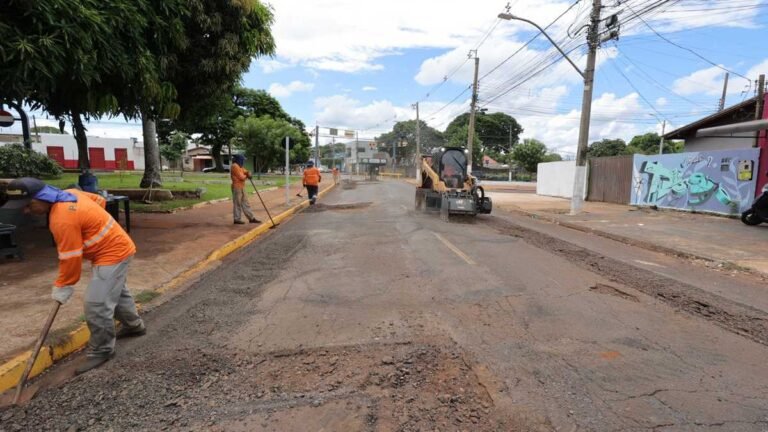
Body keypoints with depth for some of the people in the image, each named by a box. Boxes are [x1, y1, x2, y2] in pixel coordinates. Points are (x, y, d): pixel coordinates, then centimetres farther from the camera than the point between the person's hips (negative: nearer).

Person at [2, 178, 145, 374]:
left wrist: (61, 289, -10)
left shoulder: (62, 219, -27)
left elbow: (70, 260, -21)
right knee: (116, 292, 27)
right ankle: (134, 325, 45)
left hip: (113, 254, -11)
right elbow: (99, 200, 16)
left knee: (96, 304, -9)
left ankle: (102, 350, 7)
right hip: (117, 247, 11)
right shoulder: (69, 194, -1)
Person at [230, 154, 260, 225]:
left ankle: (251, 218, 12)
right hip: (237, 188, -10)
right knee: (237, 204, -3)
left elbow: (246, 171, 17)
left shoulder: (239, 167, 17)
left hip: (241, 188, 10)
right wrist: (246, 176, 2)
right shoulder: (235, 166, -14)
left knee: (245, 203, 10)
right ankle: (237, 219, 5)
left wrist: (248, 173, -7)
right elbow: (241, 177, -19)